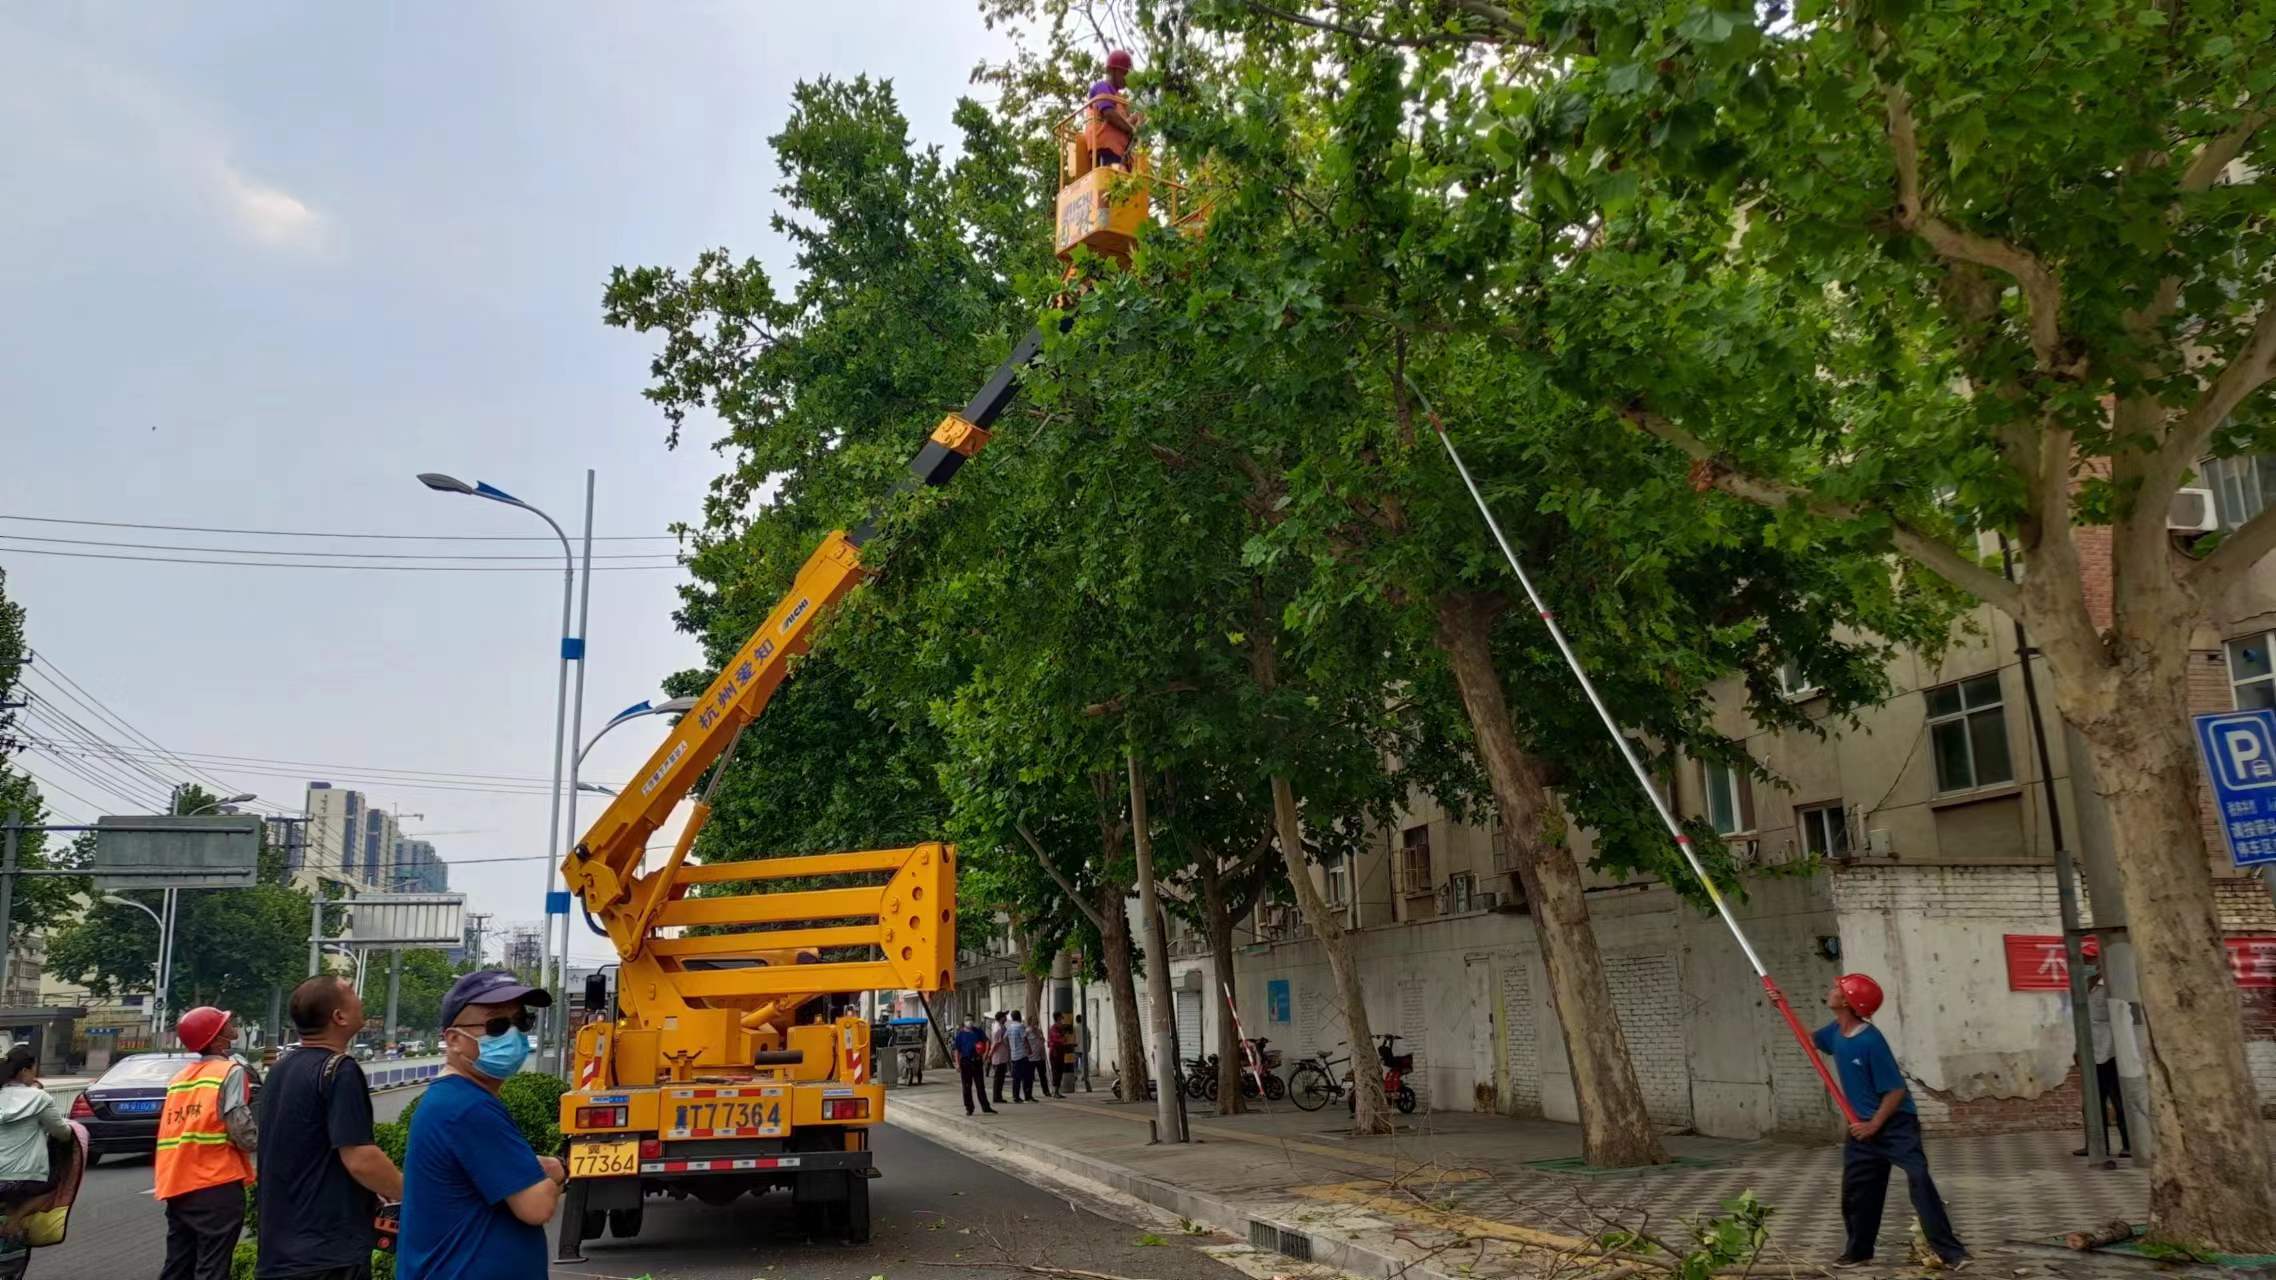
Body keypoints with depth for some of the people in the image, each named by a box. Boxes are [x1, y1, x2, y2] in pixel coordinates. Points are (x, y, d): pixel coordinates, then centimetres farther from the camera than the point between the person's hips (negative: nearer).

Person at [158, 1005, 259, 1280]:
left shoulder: (180, 1077, 15)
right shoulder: (231, 1071, -9)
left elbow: (171, 1131, 16)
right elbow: (245, 1136, -16)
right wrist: (256, 1137, 4)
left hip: (177, 1187, 7)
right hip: (216, 1187, -7)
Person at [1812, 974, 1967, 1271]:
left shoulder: (1871, 1040, -26)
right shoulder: (1835, 1032, -1)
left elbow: (1895, 1090, -22)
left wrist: (1874, 1125, -19)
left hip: (1896, 1123, -8)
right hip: (1863, 1125, 8)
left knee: (1919, 1181, -19)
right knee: (1855, 1190, 12)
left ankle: (1951, 1252, -15)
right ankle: (1859, 1251, 26)